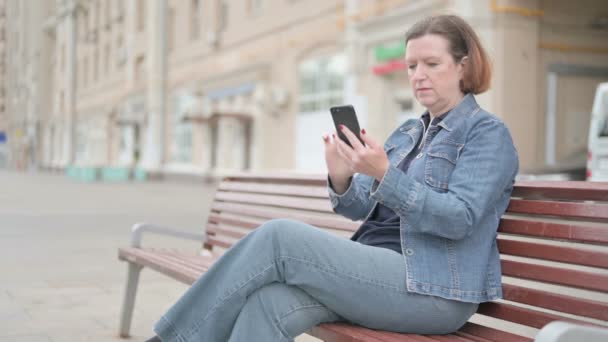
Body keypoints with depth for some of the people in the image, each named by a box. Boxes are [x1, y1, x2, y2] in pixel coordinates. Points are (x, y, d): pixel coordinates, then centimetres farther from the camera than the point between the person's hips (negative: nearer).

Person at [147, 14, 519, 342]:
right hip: (376, 271, 6)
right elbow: (363, 209, 13)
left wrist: (384, 175, -26)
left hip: (434, 290, -6)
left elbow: (459, 219, -16)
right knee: (270, 302, -24)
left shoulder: (488, 133, -1)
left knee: (279, 236, -20)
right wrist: (341, 180, -9)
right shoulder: (406, 133, 21)